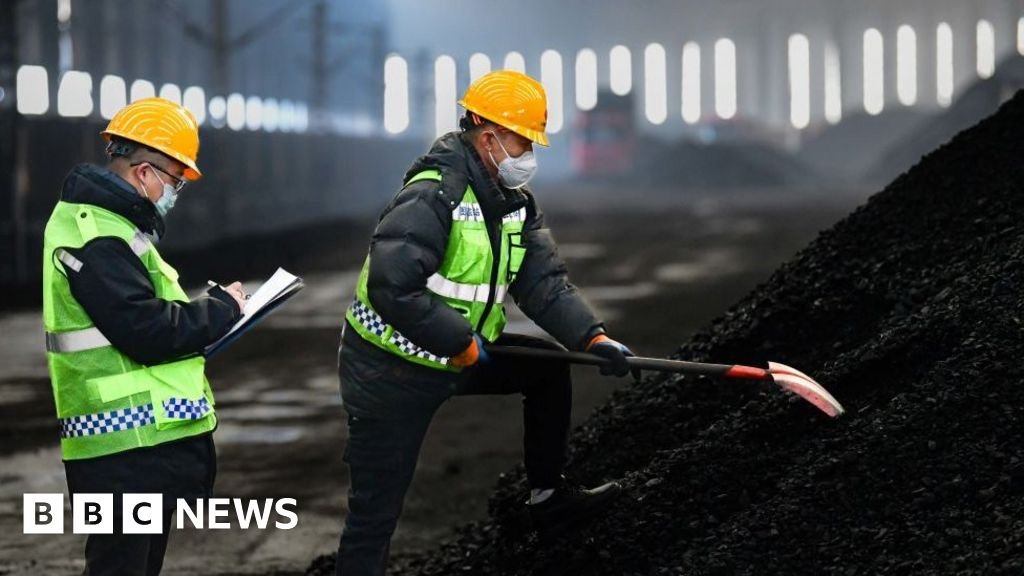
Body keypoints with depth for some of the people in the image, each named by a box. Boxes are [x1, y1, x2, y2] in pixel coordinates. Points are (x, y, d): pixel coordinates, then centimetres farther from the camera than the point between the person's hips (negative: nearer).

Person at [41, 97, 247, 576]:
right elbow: (149, 333, -23)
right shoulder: (95, 237, -18)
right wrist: (221, 309, -10)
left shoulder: (102, 220, 17)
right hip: (127, 446, -11)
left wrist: (205, 312, 8)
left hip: (147, 434, 11)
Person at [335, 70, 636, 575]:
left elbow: (544, 282, -2)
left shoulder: (516, 203, 3)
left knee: (547, 367, 12)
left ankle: (547, 496, 22)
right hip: (389, 371, -8)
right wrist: (463, 345, -25)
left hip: (461, 356, 8)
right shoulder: (432, 197, -26)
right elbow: (393, 290, -33)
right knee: (375, 513, -5)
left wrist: (591, 337, -17)